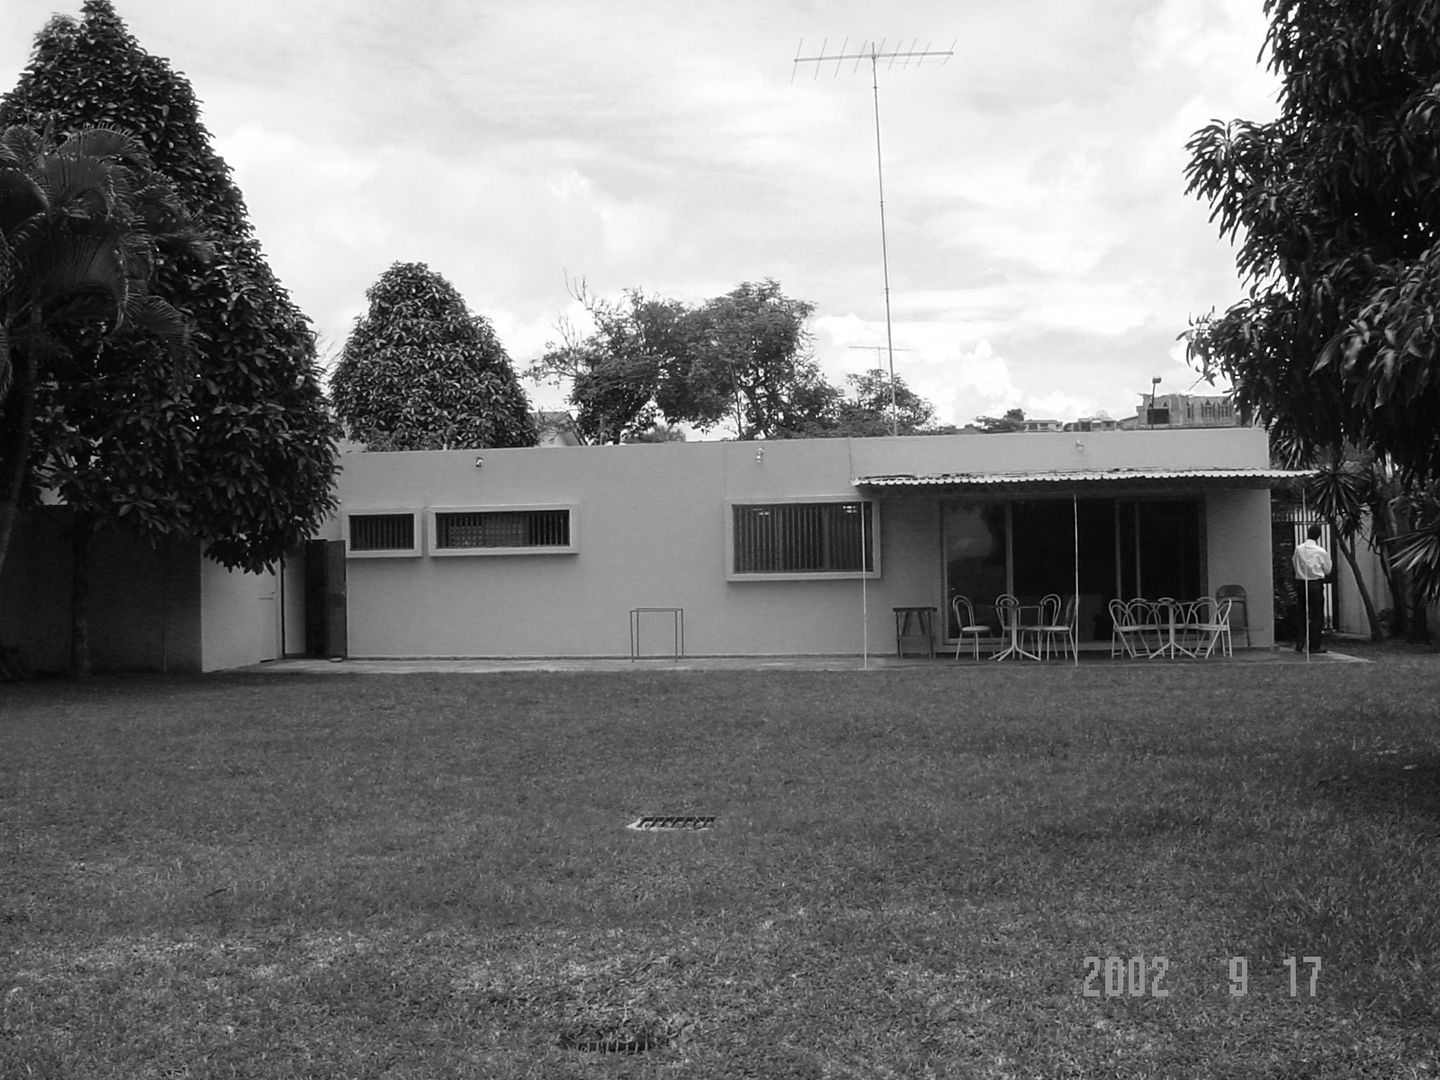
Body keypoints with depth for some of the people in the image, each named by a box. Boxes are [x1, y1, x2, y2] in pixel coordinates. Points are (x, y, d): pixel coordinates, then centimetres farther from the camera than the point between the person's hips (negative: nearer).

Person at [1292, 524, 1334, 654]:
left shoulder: (1298, 549, -1)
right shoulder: (1321, 551, -9)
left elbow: (1295, 566, 6)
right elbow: (1328, 570, 3)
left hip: (1301, 583, 3)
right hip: (1316, 583, -3)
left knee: (1302, 614, 13)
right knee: (1317, 615, 4)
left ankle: (1300, 643, 8)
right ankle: (1314, 645, 6)